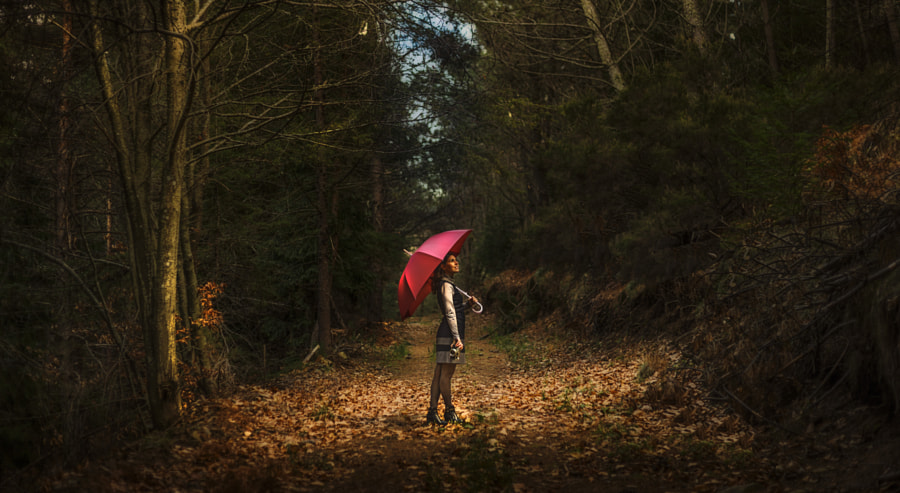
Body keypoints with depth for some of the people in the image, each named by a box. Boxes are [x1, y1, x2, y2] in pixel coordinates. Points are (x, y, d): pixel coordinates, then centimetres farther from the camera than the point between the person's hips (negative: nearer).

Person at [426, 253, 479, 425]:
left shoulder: (449, 284, 21)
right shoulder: (446, 285, -8)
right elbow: (450, 313, -15)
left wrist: (468, 302, 12)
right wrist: (457, 338, -19)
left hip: (445, 334, 10)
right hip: (449, 333, -10)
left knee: (439, 374, 8)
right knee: (446, 373, -3)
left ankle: (432, 412, 9)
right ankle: (450, 412, 2)